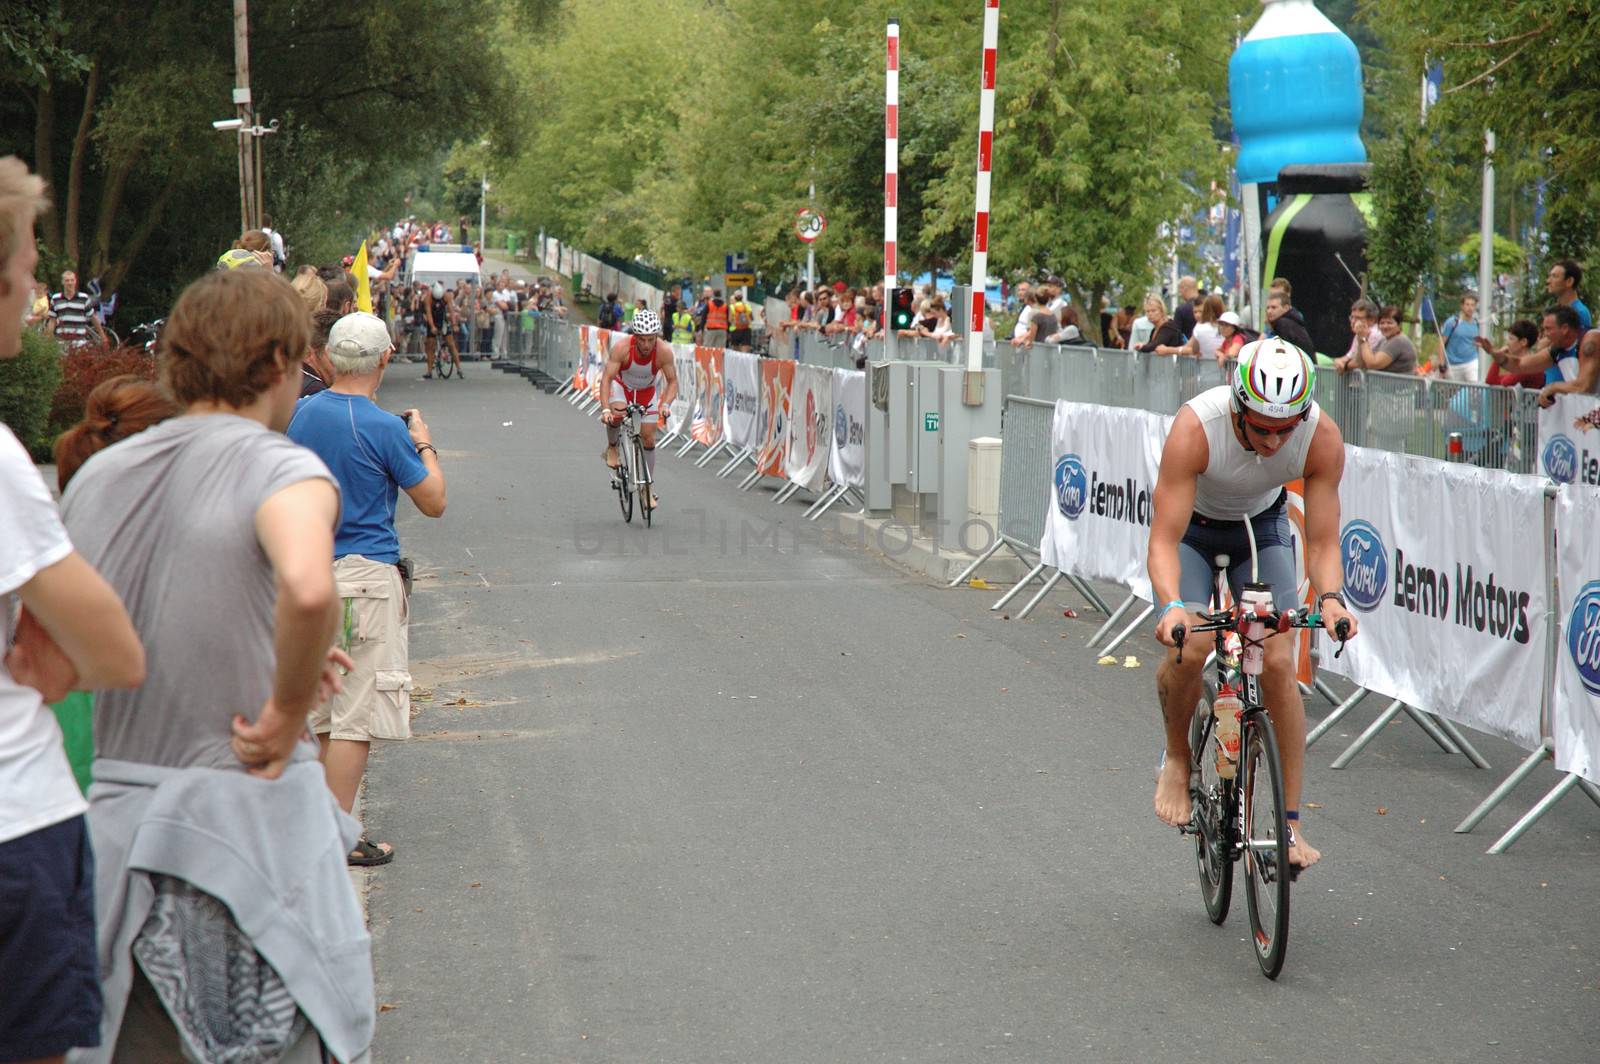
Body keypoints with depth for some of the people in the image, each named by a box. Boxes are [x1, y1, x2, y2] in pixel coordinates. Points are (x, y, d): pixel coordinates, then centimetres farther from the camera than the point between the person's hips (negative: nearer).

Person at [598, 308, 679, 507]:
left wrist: (665, 404, -40)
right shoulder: (621, 347, -36)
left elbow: (672, 382, -22)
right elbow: (606, 379, -35)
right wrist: (605, 409, -46)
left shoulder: (664, 351, -32)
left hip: (648, 390, 1)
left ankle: (649, 489, 14)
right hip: (622, 385, -1)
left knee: (648, 439, -1)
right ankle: (611, 448, -2)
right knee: (617, 413, -33)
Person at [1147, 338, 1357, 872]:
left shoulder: (1323, 437, -30)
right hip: (1191, 526, -2)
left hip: (1262, 527, 2)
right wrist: (1172, 605, -55)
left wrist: (1330, 598, -44)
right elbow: (1164, 541, -38)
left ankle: (1290, 822, -7)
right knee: (1188, 649, -25)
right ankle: (1177, 759, 5)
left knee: (1279, 662, -14)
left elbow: (1323, 541, -24)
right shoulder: (1195, 427, -37)